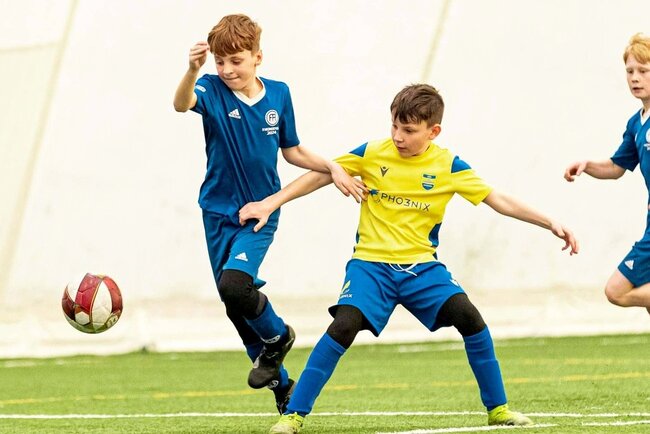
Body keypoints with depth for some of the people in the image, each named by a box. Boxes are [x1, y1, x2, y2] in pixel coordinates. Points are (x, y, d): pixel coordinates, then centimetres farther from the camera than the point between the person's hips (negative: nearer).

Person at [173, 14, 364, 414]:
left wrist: (332, 168, -2)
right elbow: (182, 104, -34)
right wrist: (192, 71, -54)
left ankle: (277, 337, 3)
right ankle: (280, 383, 24)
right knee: (236, 306, 7)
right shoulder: (212, 91, -10)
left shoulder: (278, 94, -3)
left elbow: (292, 151, 11)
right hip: (219, 212, 2)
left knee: (235, 284, -26)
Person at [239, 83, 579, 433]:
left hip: (421, 266, 1)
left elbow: (498, 200, 1)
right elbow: (320, 176, 5)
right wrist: (270, 204, 2)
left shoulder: (448, 166, -2)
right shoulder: (371, 154, -3)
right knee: (343, 326, -23)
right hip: (371, 263, -1)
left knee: (468, 316, -18)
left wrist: (550, 223, -5)